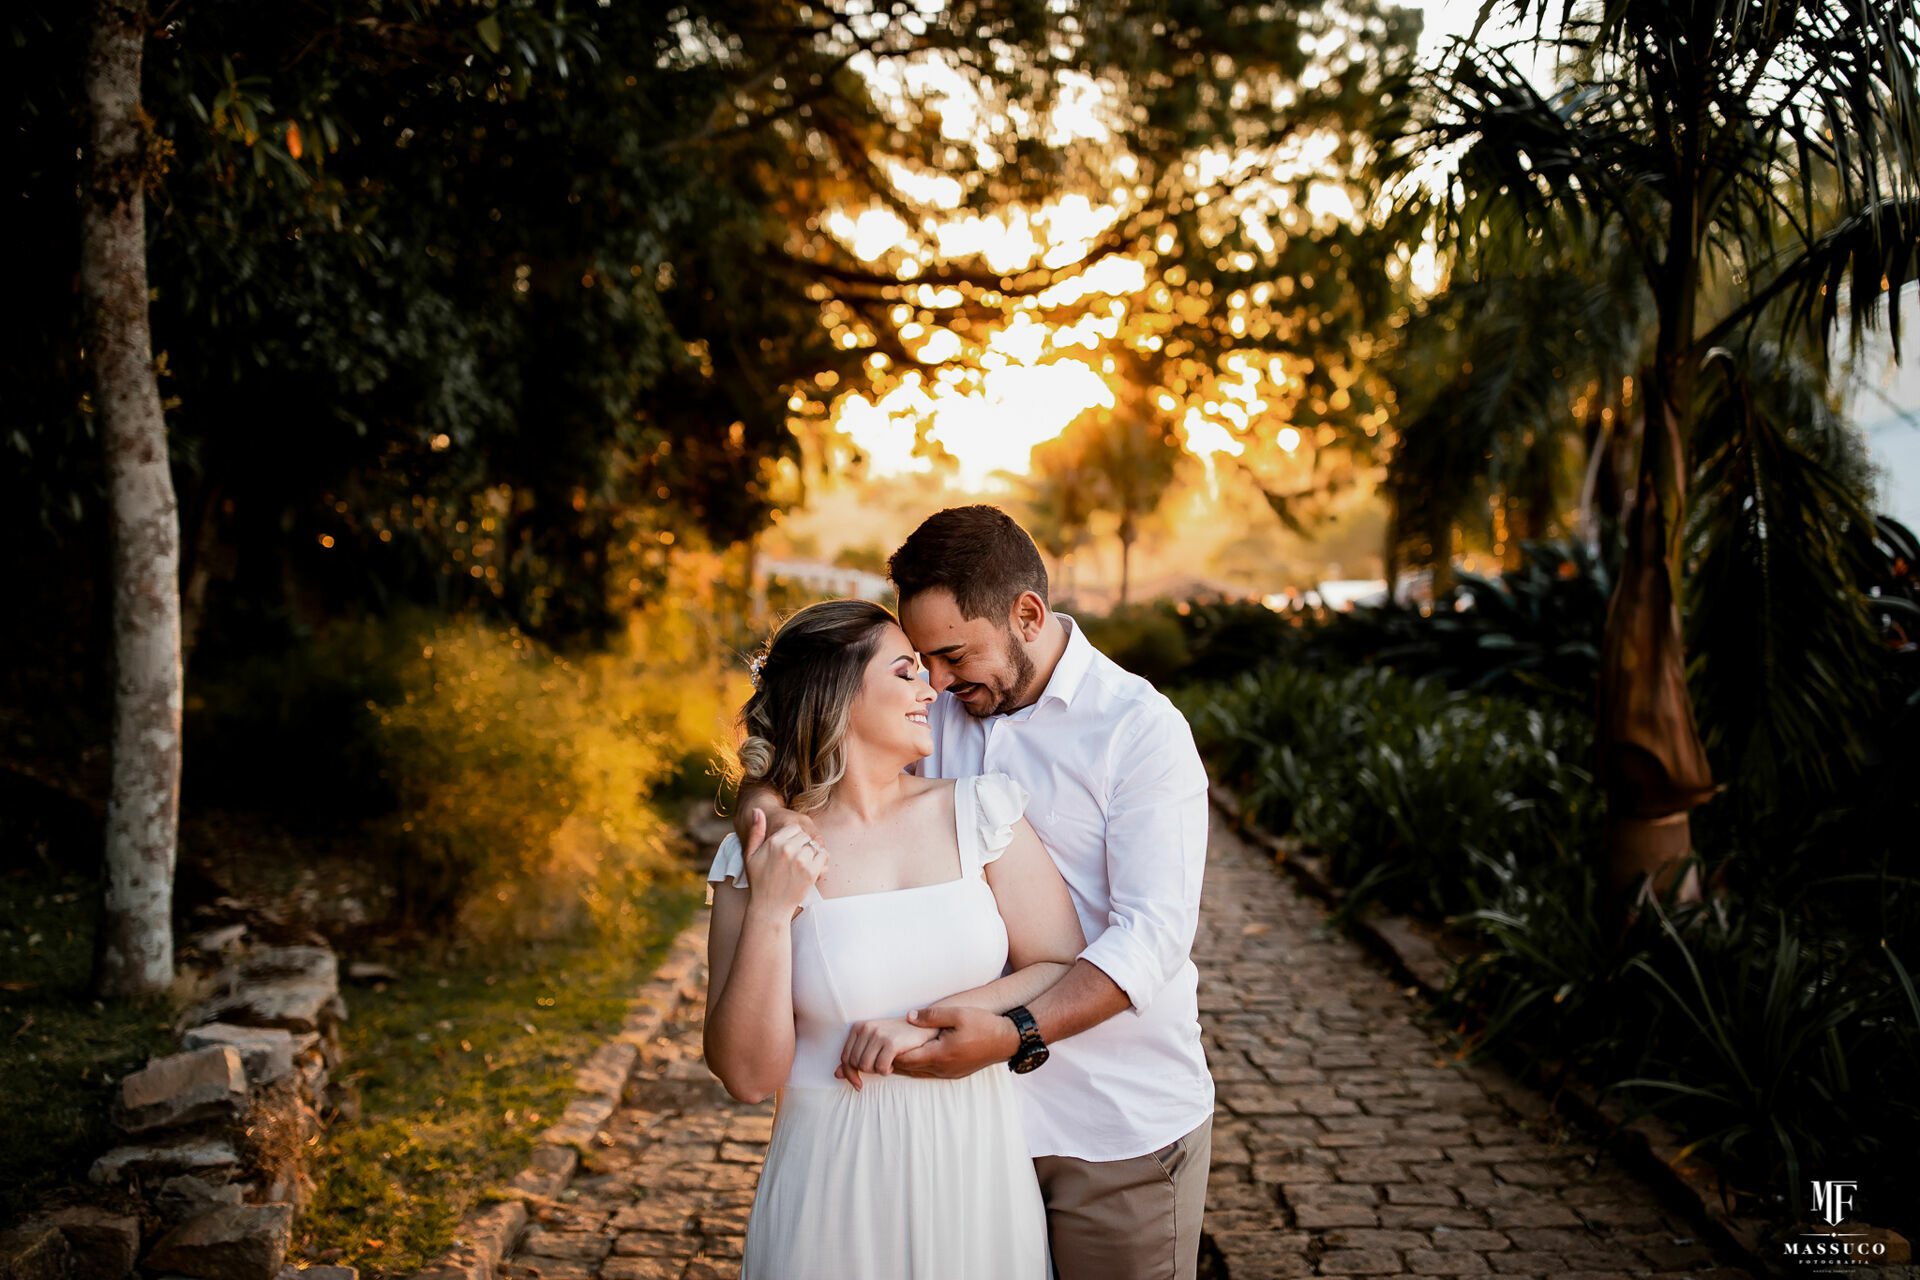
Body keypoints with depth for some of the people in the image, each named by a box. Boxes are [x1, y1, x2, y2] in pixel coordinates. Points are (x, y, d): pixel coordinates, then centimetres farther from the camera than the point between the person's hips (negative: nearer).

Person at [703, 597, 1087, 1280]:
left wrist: (930, 1024, -13)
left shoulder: (978, 810, -2)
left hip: (978, 1172, 2)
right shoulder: (757, 859, -7)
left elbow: (1069, 972, -3)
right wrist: (768, 912, -19)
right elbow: (749, 1076, -9)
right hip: (836, 1189, -2)